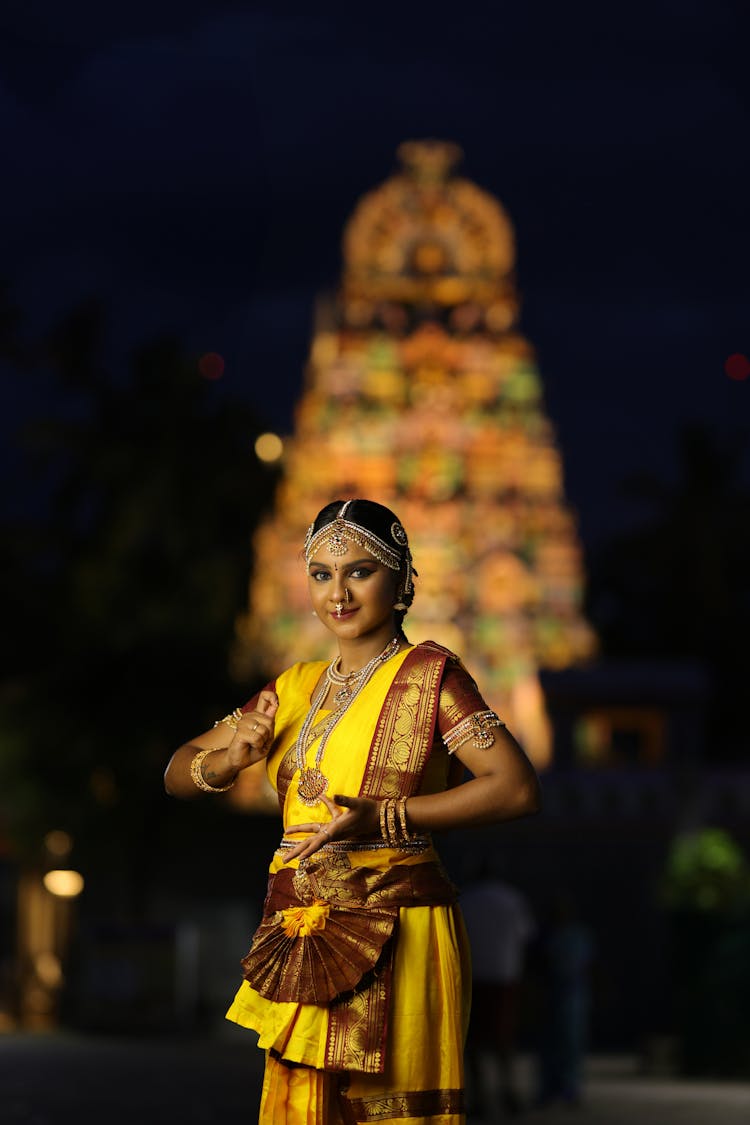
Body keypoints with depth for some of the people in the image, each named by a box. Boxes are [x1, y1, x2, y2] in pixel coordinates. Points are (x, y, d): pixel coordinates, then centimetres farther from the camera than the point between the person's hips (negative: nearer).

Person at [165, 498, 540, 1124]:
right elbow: (179, 773, 19)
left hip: (394, 938, -5)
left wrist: (380, 817, -20)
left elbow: (518, 789, -13)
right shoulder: (297, 689, 15)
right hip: (302, 943, 6)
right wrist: (228, 760, -5)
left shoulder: (427, 673, -3)